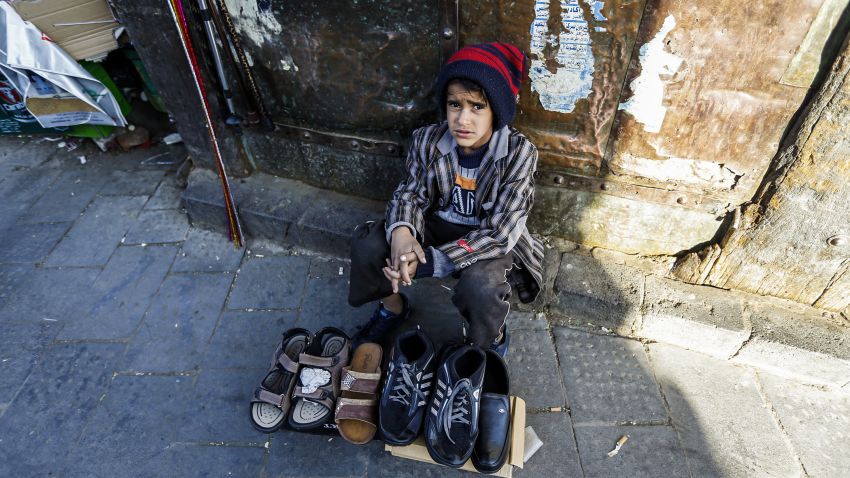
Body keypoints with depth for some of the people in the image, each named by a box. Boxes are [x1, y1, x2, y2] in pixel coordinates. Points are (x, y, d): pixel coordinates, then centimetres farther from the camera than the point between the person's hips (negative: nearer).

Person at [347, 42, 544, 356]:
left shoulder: (519, 153, -23)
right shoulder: (428, 139, -13)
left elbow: (500, 233, -25)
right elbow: (410, 193, -3)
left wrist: (427, 261, -32)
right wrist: (401, 231, -29)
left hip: (490, 241, -3)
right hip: (437, 225, 4)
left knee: (481, 287, -35)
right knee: (367, 244, -17)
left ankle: (493, 336, 4)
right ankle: (393, 307, 15)